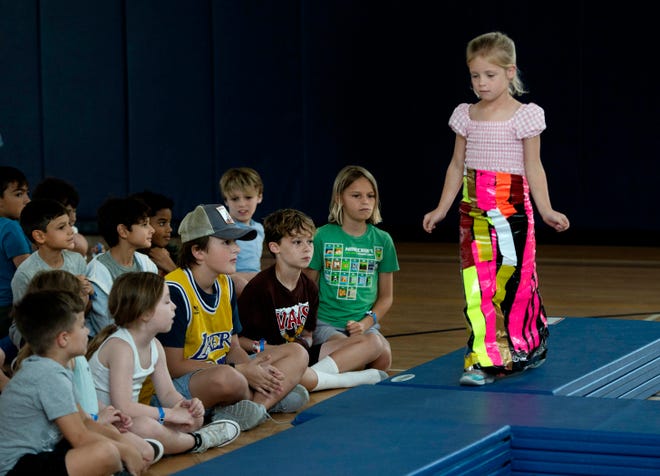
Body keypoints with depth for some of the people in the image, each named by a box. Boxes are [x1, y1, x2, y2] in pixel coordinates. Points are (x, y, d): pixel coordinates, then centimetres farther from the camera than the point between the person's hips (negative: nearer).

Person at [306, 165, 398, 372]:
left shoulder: (382, 240, 8)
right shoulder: (323, 237, 1)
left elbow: (386, 296, 13)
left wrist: (366, 323, -5)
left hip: (365, 322, 2)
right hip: (327, 323, -2)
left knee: (383, 355, -30)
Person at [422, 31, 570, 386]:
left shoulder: (523, 116, -3)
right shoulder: (466, 116, 8)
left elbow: (533, 167, -4)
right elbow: (457, 165, 14)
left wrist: (546, 210, -12)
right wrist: (441, 209, 12)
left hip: (511, 209, -3)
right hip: (474, 211, 3)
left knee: (512, 281, 1)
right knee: (477, 284, -2)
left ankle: (527, 349, 18)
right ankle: (485, 359, 1)